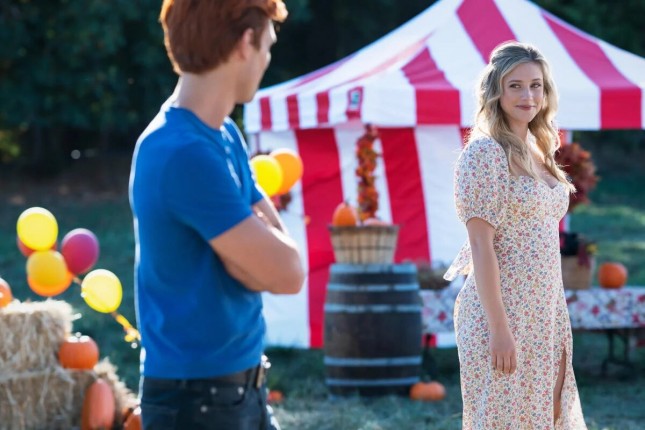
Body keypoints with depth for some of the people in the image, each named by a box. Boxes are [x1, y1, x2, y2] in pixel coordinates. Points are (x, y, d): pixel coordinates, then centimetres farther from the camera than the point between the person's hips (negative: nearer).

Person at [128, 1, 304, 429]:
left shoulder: (226, 137, 8)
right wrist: (263, 239, -2)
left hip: (243, 389, 9)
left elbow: (287, 262, 6)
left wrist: (258, 246, -12)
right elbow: (285, 273, -19)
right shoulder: (184, 153, -21)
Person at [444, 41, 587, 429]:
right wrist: (499, 327, -21)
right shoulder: (484, 152, -12)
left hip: (545, 312, 8)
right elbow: (481, 245, -16)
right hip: (502, 310, -8)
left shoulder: (539, 151, 13)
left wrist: (555, 318, 15)